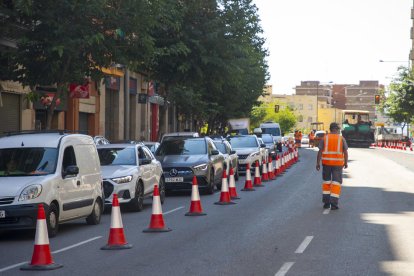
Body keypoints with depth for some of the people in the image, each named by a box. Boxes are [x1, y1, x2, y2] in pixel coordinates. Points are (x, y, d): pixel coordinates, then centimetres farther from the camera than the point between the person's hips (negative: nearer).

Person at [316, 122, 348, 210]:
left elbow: (320, 151, -5)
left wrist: (318, 163, -2)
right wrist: (346, 163, 11)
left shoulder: (325, 138, 1)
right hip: (338, 163, -1)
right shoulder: (341, 139, -1)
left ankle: (326, 202, 14)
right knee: (336, 183, 2)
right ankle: (333, 203, -6)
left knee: (326, 181, 15)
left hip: (326, 162, 1)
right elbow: (345, 152, -1)